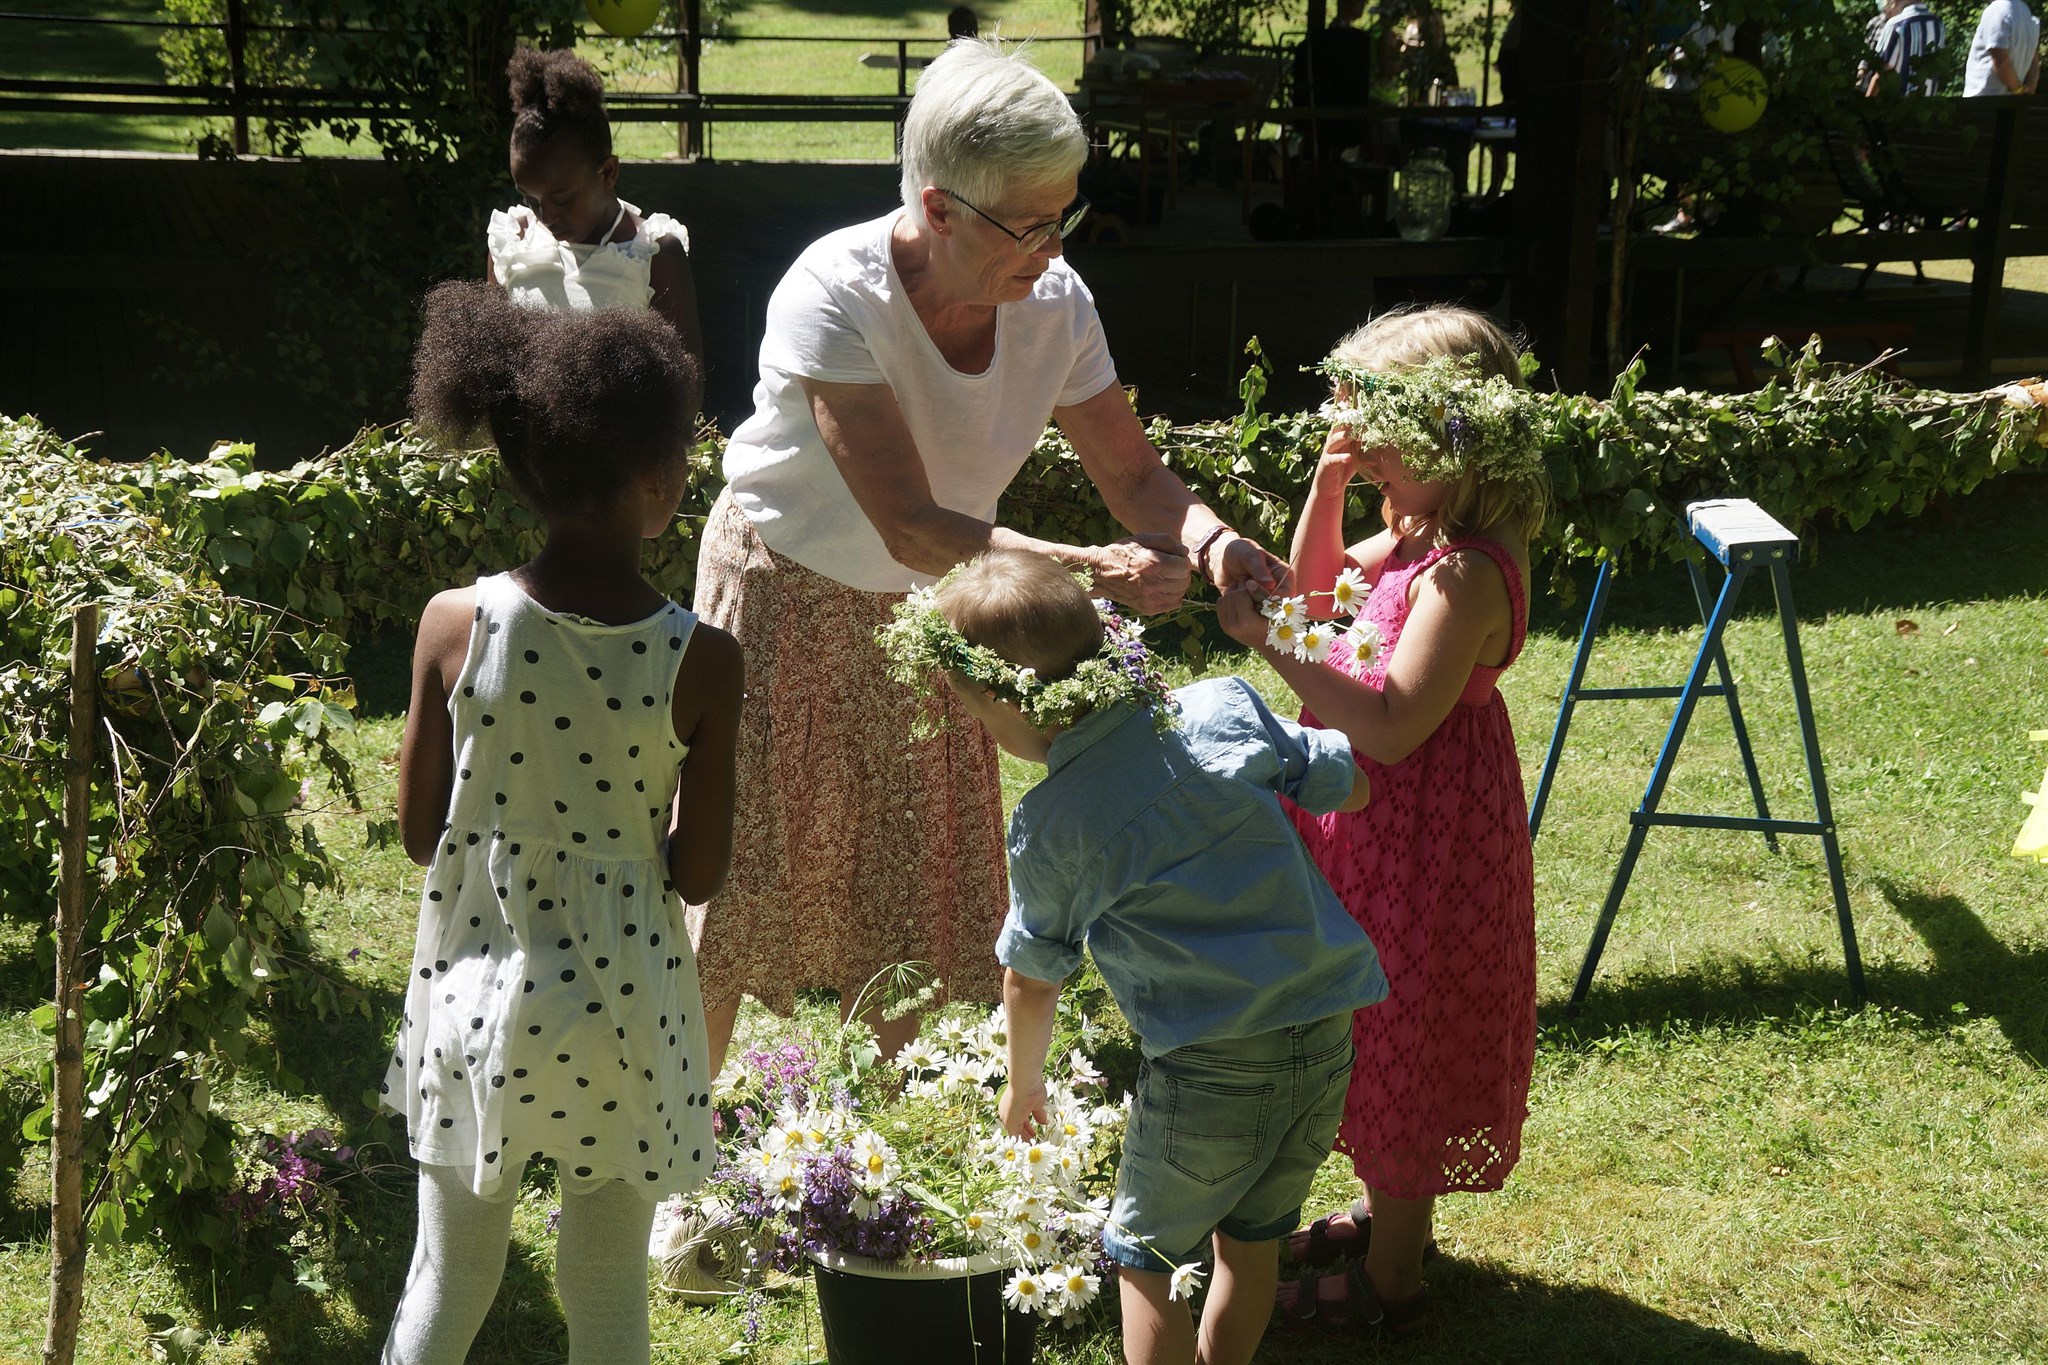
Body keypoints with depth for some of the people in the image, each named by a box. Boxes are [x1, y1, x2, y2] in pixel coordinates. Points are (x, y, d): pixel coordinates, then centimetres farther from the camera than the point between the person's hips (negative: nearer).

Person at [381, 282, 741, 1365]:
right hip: (619, 1017, -1)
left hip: (473, 993, 2)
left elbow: (419, 831, -3)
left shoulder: (455, 625, -13)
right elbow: (697, 874, -9)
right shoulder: (701, 661, -17)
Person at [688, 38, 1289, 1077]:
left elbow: (1132, 472, -10)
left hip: (927, 611, 5)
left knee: (910, 891, 11)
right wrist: (1089, 569, -42)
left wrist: (1208, 540, -31)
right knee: (746, 872, 3)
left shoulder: (1053, 303, -16)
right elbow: (912, 529, -35)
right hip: (787, 597, -5)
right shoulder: (835, 297, -31)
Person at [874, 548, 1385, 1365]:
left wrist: (1023, 1085, 25)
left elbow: (1031, 979, 7)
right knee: (1253, 1241, 24)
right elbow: (1350, 786, 9)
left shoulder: (1050, 827, -7)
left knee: (1145, 1257, 16)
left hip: (1211, 1071, -5)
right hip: (1327, 1037, 5)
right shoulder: (1225, 709, -1)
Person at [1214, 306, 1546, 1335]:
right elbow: (1317, 590, 18)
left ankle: (1393, 1279, 22)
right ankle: (1383, 1213, 44)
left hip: (1419, 846, -10)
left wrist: (1270, 642, -31)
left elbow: (1390, 725, -32)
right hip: (1369, 828, 10)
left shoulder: (1464, 573, -28)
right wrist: (1325, 491, 1)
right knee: (1374, 1038, 24)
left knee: (1403, 1045, 6)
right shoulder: (1411, 531, 1)